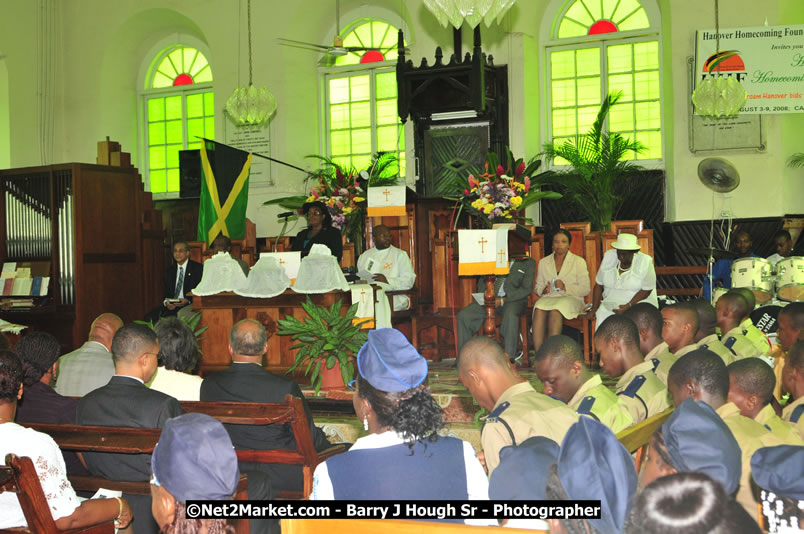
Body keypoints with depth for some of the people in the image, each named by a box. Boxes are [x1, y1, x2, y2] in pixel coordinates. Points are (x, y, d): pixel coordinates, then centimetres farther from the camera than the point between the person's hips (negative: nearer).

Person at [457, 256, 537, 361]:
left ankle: (510, 357, -32)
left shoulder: (528, 263, 4)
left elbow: (526, 289, -5)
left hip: (513, 300, -4)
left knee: (510, 314, -40)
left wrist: (503, 300, -16)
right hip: (489, 299, 4)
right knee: (463, 315, -18)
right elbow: (482, 280, 20)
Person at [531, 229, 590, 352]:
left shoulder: (579, 261, 10)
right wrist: (543, 290, -5)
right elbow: (537, 288, 19)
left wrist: (565, 287, -13)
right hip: (548, 298, 3)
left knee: (555, 310, -37)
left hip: (571, 298, -3)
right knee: (539, 309, -33)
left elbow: (585, 290, 2)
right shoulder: (543, 262, 20)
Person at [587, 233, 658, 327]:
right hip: (611, 303, 2)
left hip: (639, 303, -2)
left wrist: (628, 306, -21)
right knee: (602, 315, -30)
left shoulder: (645, 262, -9)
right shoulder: (609, 257, 2)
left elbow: (646, 290, -9)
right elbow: (599, 285, 7)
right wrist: (594, 309, -3)